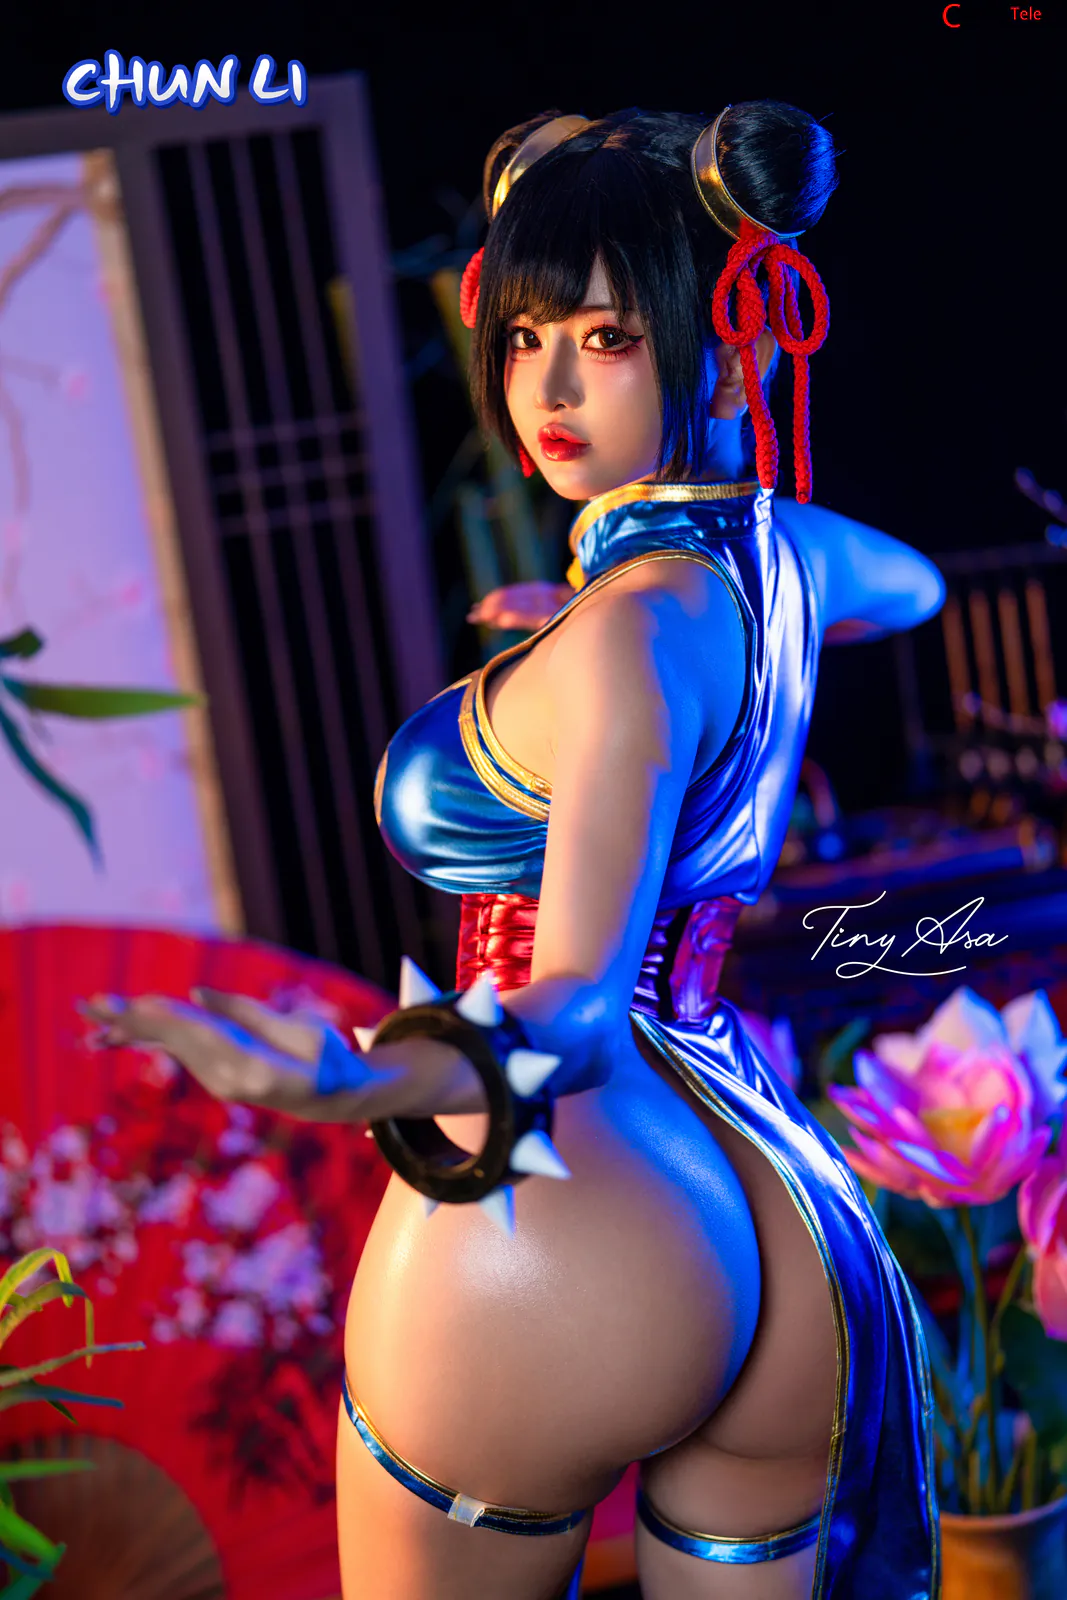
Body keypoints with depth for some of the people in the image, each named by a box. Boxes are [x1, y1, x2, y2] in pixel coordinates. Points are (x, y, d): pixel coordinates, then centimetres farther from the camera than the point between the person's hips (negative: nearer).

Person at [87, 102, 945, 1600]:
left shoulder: (635, 624, -19)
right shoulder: (781, 548, 5)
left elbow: (575, 1003, -25)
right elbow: (914, 587, 31)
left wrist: (376, 1082, -44)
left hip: (549, 1232, -7)